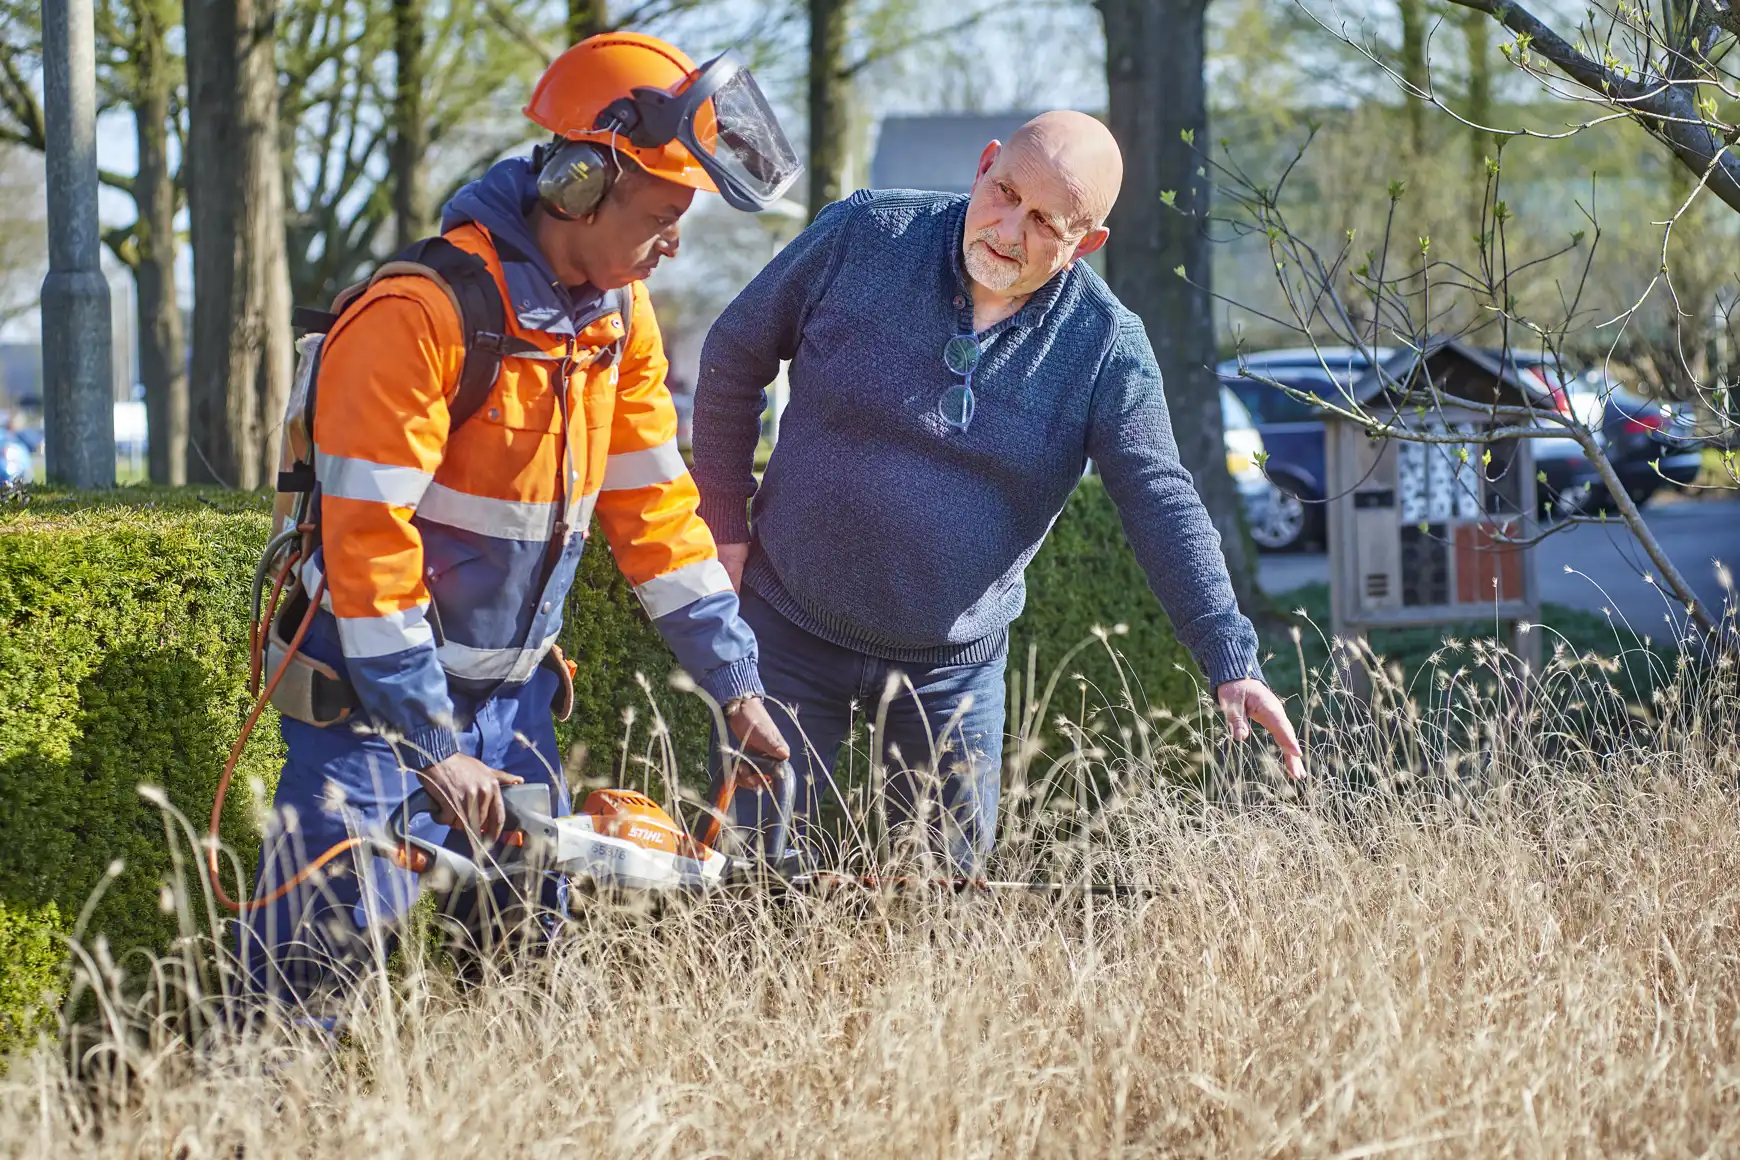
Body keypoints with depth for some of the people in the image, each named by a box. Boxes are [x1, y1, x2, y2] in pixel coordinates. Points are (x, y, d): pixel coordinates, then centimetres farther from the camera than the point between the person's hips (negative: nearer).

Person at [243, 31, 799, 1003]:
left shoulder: (623, 318, 2)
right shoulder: (421, 313, -23)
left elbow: (654, 507, 10)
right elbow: (369, 543, -24)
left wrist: (735, 685, 6)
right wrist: (433, 750, -24)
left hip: (512, 693, 7)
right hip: (379, 691, -7)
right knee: (335, 940, -12)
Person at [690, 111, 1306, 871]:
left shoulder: (1105, 347, -9)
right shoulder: (864, 236, -9)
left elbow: (1163, 506, -10)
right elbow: (735, 357, 3)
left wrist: (1231, 663, -21)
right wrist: (725, 521, 1)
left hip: (953, 665, 1)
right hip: (790, 630, -1)